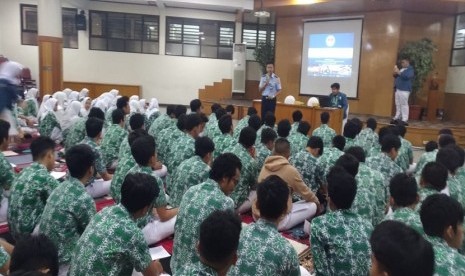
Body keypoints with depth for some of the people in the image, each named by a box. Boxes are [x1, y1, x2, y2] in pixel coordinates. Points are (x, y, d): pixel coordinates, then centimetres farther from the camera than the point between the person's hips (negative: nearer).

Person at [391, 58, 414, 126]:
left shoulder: (410, 70, -5)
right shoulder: (402, 69, 20)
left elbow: (406, 77, -22)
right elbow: (396, 76, 26)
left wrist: (399, 72, -18)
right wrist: (395, 73, 5)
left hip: (404, 90, -9)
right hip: (398, 89, 9)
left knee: (404, 104, -11)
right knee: (398, 104, 10)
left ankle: (404, 120, -13)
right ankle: (397, 118, 15)